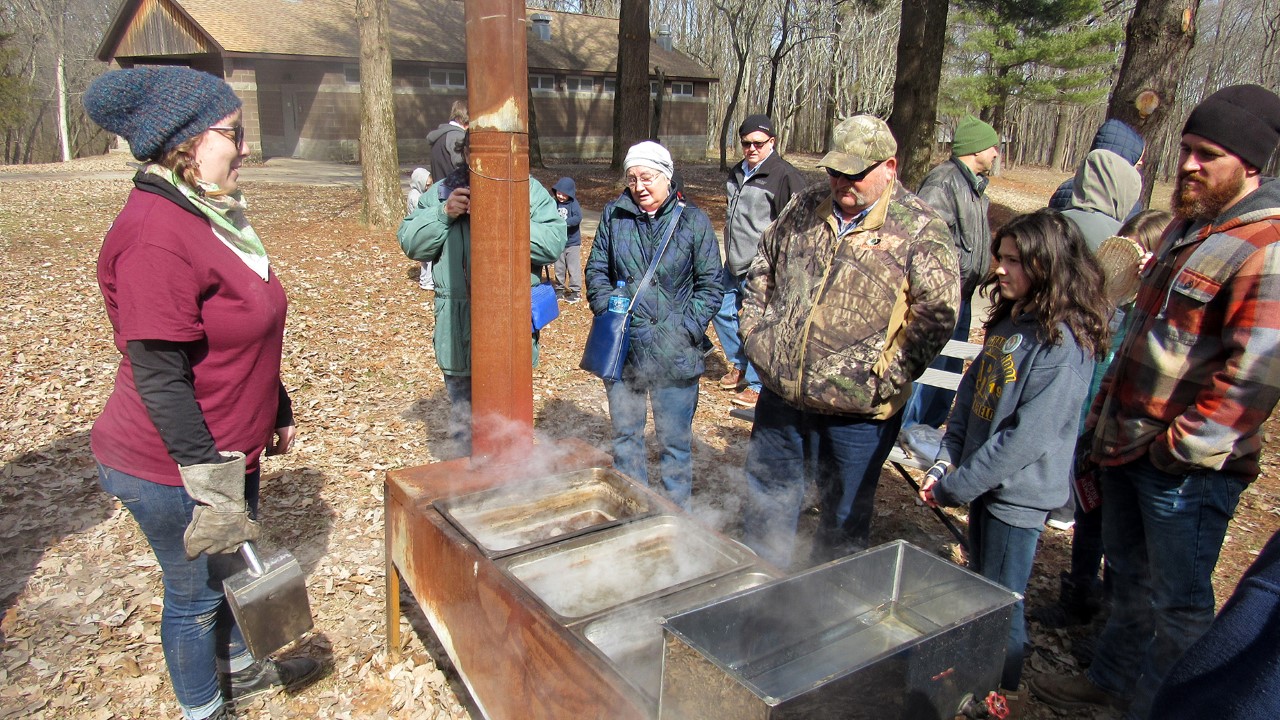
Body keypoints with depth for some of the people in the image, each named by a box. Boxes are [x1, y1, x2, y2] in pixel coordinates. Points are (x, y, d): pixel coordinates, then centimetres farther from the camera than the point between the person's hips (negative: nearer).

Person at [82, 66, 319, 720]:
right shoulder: (156, 234, -25)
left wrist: (277, 410, 20)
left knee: (236, 565, 25)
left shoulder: (209, 213, 6)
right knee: (196, 591, 12)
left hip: (231, 446, 9)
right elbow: (158, 379, -26)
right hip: (172, 469, -9)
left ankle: (241, 668, 49)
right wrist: (210, 481, -24)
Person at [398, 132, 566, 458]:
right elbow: (409, 242, 4)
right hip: (457, 326, 3)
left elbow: (555, 241, -13)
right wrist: (444, 214, -11)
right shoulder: (442, 192, 7)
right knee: (462, 416, 16)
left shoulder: (529, 190, -1)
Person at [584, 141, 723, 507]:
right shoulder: (613, 215, 4)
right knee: (625, 433, 16)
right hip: (622, 346, 3)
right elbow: (596, 271, 10)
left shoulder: (693, 220, -2)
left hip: (674, 352, -2)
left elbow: (710, 285, -1)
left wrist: (685, 330, -12)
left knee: (675, 439, 7)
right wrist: (608, 310, -7)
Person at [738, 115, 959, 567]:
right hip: (781, 391, 5)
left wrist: (886, 377, -18)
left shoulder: (920, 232, -10)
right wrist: (754, 330, 7)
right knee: (766, 498, 20)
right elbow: (762, 270, 16)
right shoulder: (805, 208, 5)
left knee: (845, 516, 14)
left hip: (856, 411, -4)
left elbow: (936, 316, -14)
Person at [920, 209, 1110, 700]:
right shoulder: (1007, 321, 4)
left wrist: (956, 485, -20)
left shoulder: (1063, 342, -22)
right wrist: (946, 462, -2)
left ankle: (1000, 694, 30)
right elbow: (970, 392, 7)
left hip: (1019, 491, -8)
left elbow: (1027, 434, -25)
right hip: (985, 480, 8)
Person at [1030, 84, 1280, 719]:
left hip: (1187, 468, -9)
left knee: (1177, 599, 8)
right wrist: (1108, 407, 19)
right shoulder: (1188, 226, 13)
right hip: (1127, 445, 9)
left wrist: (1186, 445, -20)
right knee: (1128, 575, 24)